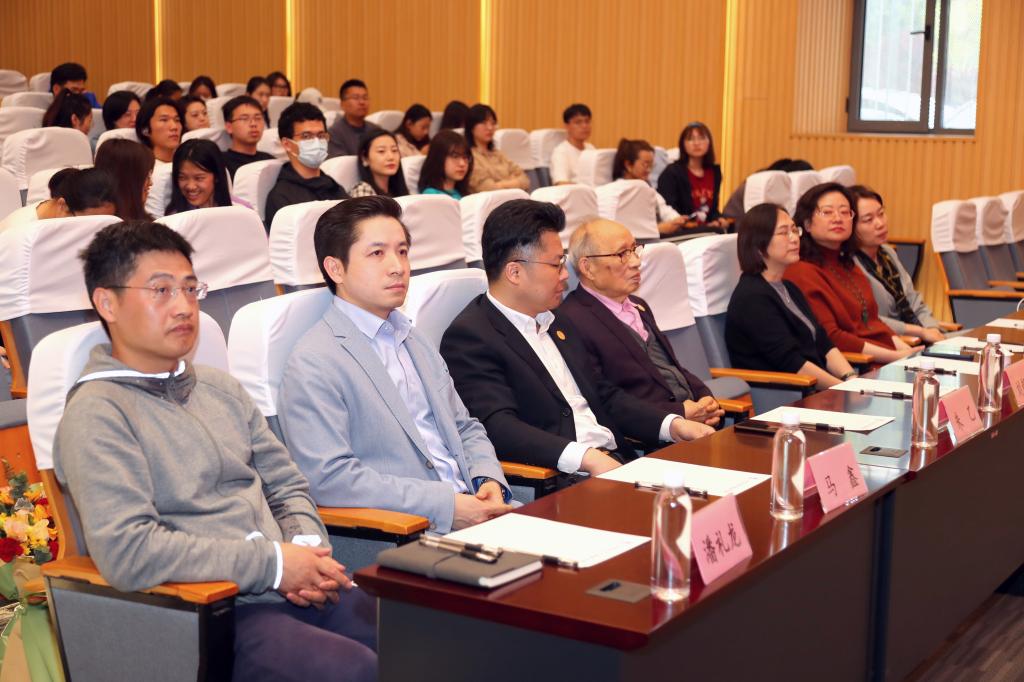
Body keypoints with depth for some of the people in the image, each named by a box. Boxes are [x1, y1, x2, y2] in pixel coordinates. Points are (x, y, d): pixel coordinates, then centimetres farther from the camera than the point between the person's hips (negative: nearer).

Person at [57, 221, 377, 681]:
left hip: (295, 590, 7)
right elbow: (126, 550, -17)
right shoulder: (96, 414, -5)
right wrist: (273, 562, -15)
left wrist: (307, 546, -2)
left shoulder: (220, 388, 18)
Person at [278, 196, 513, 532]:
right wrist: (446, 504, -18)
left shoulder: (415, 341, 21)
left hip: (470, 513, 8)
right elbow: (329, 478, -17)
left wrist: (489, 481, 3)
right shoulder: (313, 363, -7)